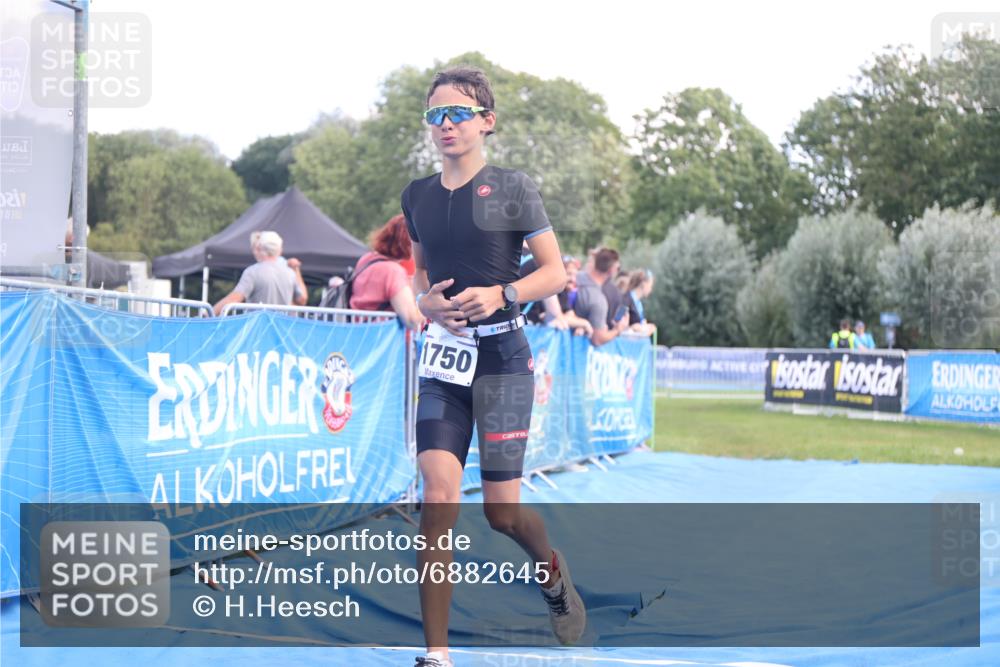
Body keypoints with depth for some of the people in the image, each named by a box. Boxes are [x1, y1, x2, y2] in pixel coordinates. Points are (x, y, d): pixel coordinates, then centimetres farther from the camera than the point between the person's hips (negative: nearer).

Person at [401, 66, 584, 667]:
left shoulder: (512, 188, -4)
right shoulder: (418, 196, 9)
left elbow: (556, 273, -2)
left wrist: (500, 295, -18)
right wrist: (427, 301, -1)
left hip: (502, 356, -3)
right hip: (444, 358, 3)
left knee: (501, 511, 0)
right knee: (439, 498, -11)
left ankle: (553, 571, 36)